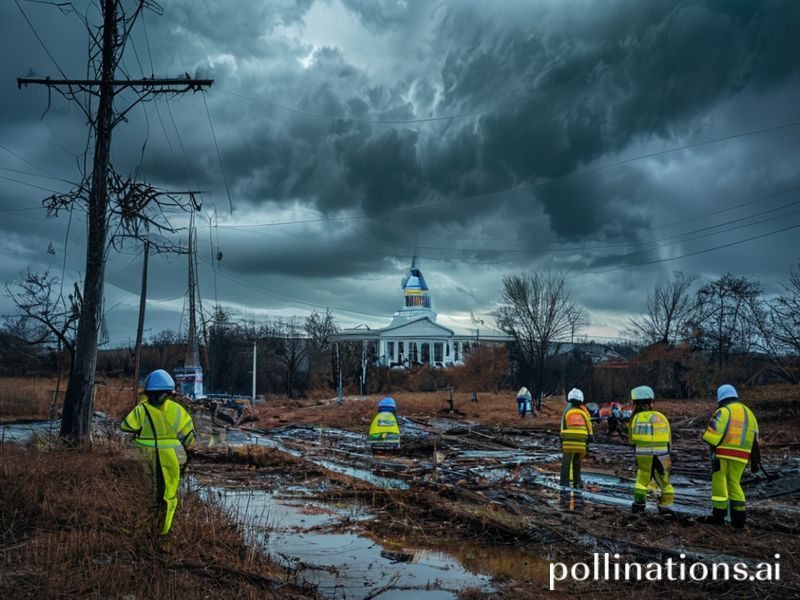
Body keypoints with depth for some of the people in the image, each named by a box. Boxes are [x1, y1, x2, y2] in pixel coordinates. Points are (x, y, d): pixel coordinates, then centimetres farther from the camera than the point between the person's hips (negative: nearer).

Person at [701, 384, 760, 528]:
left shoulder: (722, 412, -1)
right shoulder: (748, 412, 17)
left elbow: (711, 434, -13)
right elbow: (755, 439, 17)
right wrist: (755, 460, 20)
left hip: (723, 454, -5)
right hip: (741, 456, 5)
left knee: (719, 482, 3)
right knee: (734, 484, 14)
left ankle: (718, 514, 3)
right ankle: (739, 517, 9)